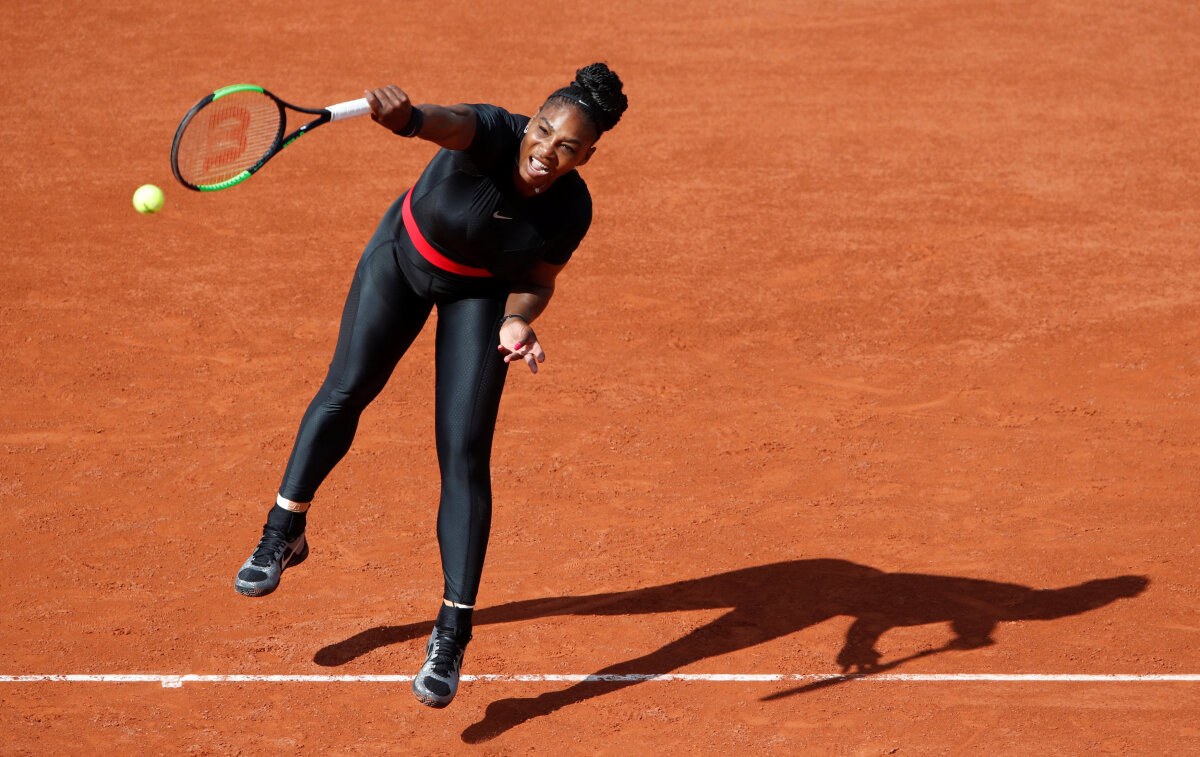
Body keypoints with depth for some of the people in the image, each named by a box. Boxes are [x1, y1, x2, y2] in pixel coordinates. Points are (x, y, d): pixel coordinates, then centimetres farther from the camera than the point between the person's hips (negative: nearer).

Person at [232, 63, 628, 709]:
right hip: (404, 255, 0)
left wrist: (517, 322, -29)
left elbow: (536, 281, -8)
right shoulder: (492, 135, -35)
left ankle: (451, 637, -5)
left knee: (464, 457, -9)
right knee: (344, 393, 6)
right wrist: (409, 119, -82)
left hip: (482, 294, 0)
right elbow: (451, 123, -60)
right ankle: (283, 533, 33)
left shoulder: (571, 210, -26)